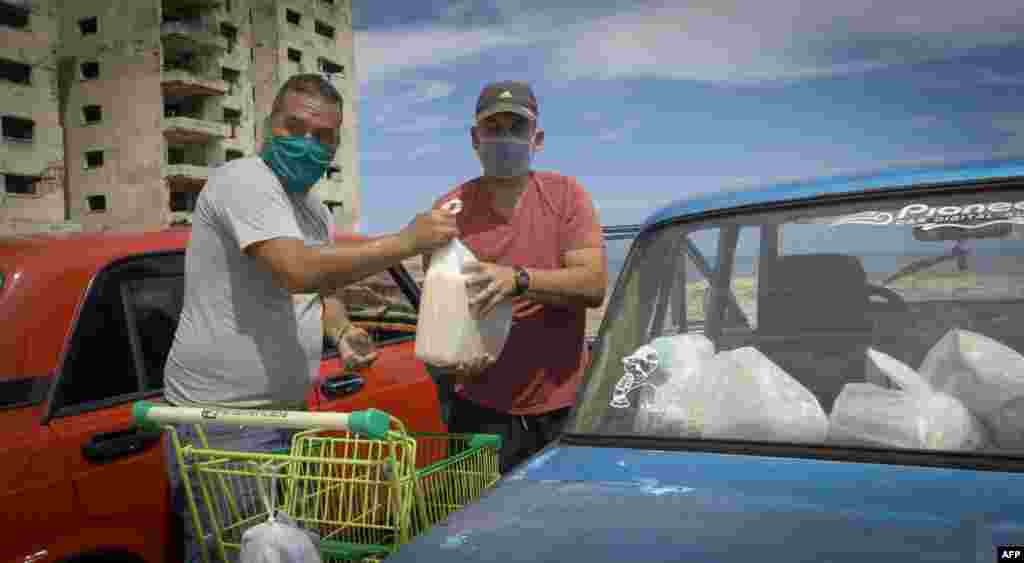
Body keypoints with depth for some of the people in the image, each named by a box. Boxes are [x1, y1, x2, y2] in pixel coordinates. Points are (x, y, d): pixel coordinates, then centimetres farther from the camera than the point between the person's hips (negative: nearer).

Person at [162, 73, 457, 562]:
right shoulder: (243, 180, -15)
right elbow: (299, 271, -30)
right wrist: (409, 241, -25)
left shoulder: (316, 211, 12)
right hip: (222, 418, -9)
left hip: (287, 411, 9)